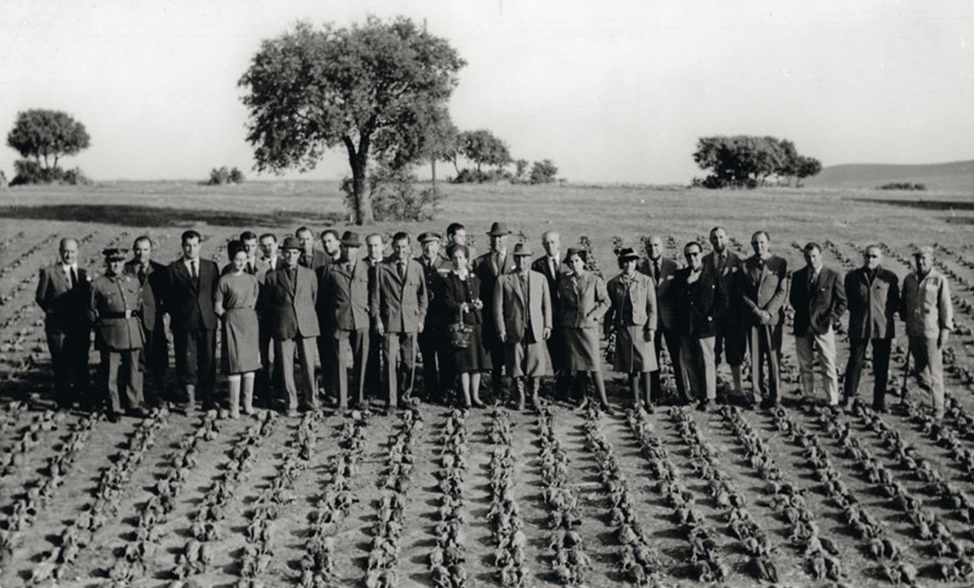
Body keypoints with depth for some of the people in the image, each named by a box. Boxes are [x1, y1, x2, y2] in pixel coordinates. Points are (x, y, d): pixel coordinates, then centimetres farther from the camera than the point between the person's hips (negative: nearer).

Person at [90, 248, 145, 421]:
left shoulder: (134, 281, 11)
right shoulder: (98, 285, -2)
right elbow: (91, 312, 3)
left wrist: (133, 317, 11)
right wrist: (101, 325, -3)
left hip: (133, 333, 4)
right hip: (110, 334, -4)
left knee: (134, 371, 8)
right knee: (110, 373, 0)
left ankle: (134, 405, 20)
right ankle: (113, 408, 10)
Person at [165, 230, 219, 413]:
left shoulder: (211, 267, 11)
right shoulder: (173, 269, 3)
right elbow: (169, 298, 4)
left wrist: (216, 312, 4)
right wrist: (175, 316, -2)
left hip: (207, 321, 2)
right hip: (184, 322, -2)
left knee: (208, 360, 3)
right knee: (187, 360, -1)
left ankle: (208, 399, 11)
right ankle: (190, 399, 8)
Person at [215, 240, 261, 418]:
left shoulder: (252, 279, 7)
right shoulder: (224, 280, -5)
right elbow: (217, 307, -1)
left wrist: (249, 315, 7)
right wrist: (229, 317, 1)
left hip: (250, 321, 4)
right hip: (232, 322, -4)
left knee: (250, 362, 4)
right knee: (235, 363, -6)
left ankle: (248, 403, 11)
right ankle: (234, 407, -4)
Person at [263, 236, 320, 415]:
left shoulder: (309, 274, 9)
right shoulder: (272, 276, 5)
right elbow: (266, 303, 12)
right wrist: (274, 323, 11)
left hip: (307, 326, 1)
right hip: (283, 327, -1)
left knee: (308, 365, 1)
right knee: (286, 367, 0)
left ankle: (311, 400, 14)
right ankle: (291, 404, 9)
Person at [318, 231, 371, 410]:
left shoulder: (366, 267, 7)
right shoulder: (331, 269, 4)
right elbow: (323, 296, 8)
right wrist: (325, 320, 5)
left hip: (361, 320, 1)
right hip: (338, 321, -1)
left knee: (361, 360, 5)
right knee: (339, 360, -2)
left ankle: (359, 397, 18)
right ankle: (341, 400, 4)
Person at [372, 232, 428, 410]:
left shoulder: (416, 268, 7)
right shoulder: (382, 268, 0)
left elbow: (422, 295, 13)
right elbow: (375, 296, 3)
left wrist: (421, 318, 7)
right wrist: (377, 319, -3)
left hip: (411, 321, 2)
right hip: (389, 321, -2)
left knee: (409, 362, 6)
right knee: (390, 362, -4)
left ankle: (405, 395, 21)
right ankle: (391, 400, 2)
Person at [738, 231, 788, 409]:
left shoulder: (780, 263, 3)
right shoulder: (745, 265, 8)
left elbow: (782, 292, -2)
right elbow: (741, 293, 3)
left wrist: (768, 311, -12)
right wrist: (756, 311, -9)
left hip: (773, 316, -2)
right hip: (752, 318, 2)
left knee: (773, 356, -2)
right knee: (755, 357, 2)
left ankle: (774, 395, 2)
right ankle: (761, 392, 7)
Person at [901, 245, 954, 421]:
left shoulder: (939, 280, -6)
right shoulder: (909, 279, 7)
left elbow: (946, 307, -5)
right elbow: (904, 303, 18)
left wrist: (946, 330, -7)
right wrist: (906, 320, 14)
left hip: (932, 332, -5)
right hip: (914, 332, 5)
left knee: (935, 372, -3)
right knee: (919, 370, 10)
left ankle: (938, 408, 3)